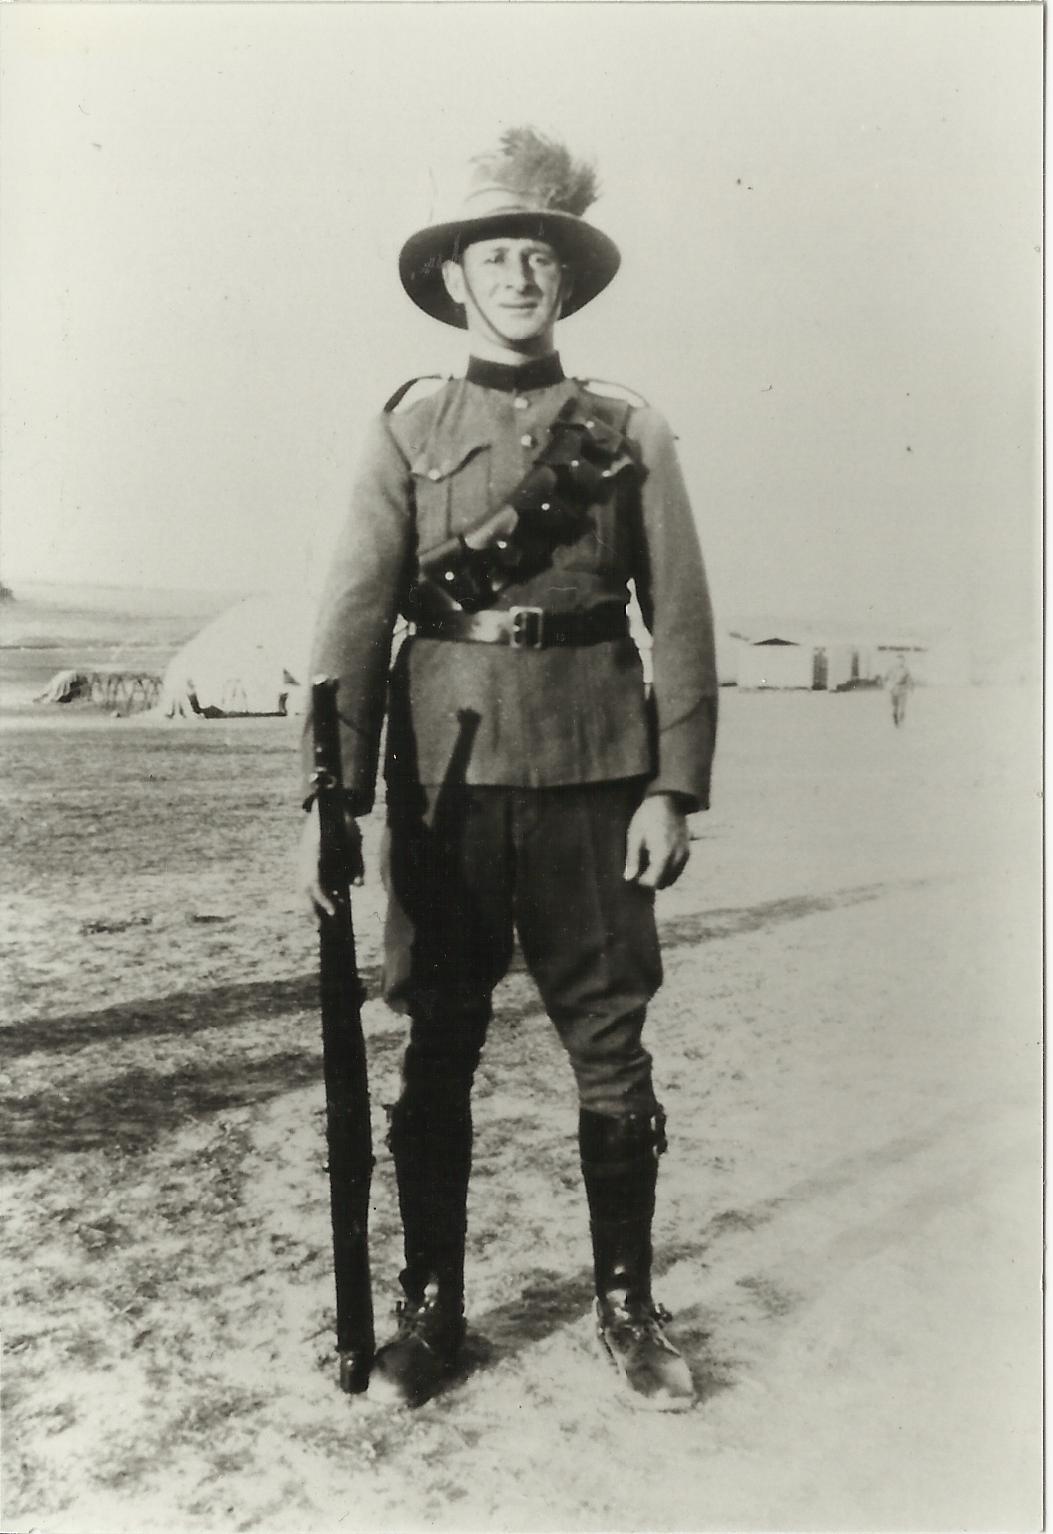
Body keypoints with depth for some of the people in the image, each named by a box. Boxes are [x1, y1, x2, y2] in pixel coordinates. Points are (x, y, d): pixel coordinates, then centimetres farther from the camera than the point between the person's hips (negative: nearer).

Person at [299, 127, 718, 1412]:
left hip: (592, 777, 0)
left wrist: (674, 787, -5)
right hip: (446, 776, 0)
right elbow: (354, 614, -1)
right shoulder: (407, 432, 7)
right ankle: (430, 1306, 25)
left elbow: (679, 619, 4)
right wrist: (329, 792, -10)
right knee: (437, 1051, 8)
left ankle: (627, 1305, 25)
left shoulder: (631, 432, 9)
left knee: (611, 1051, 6)